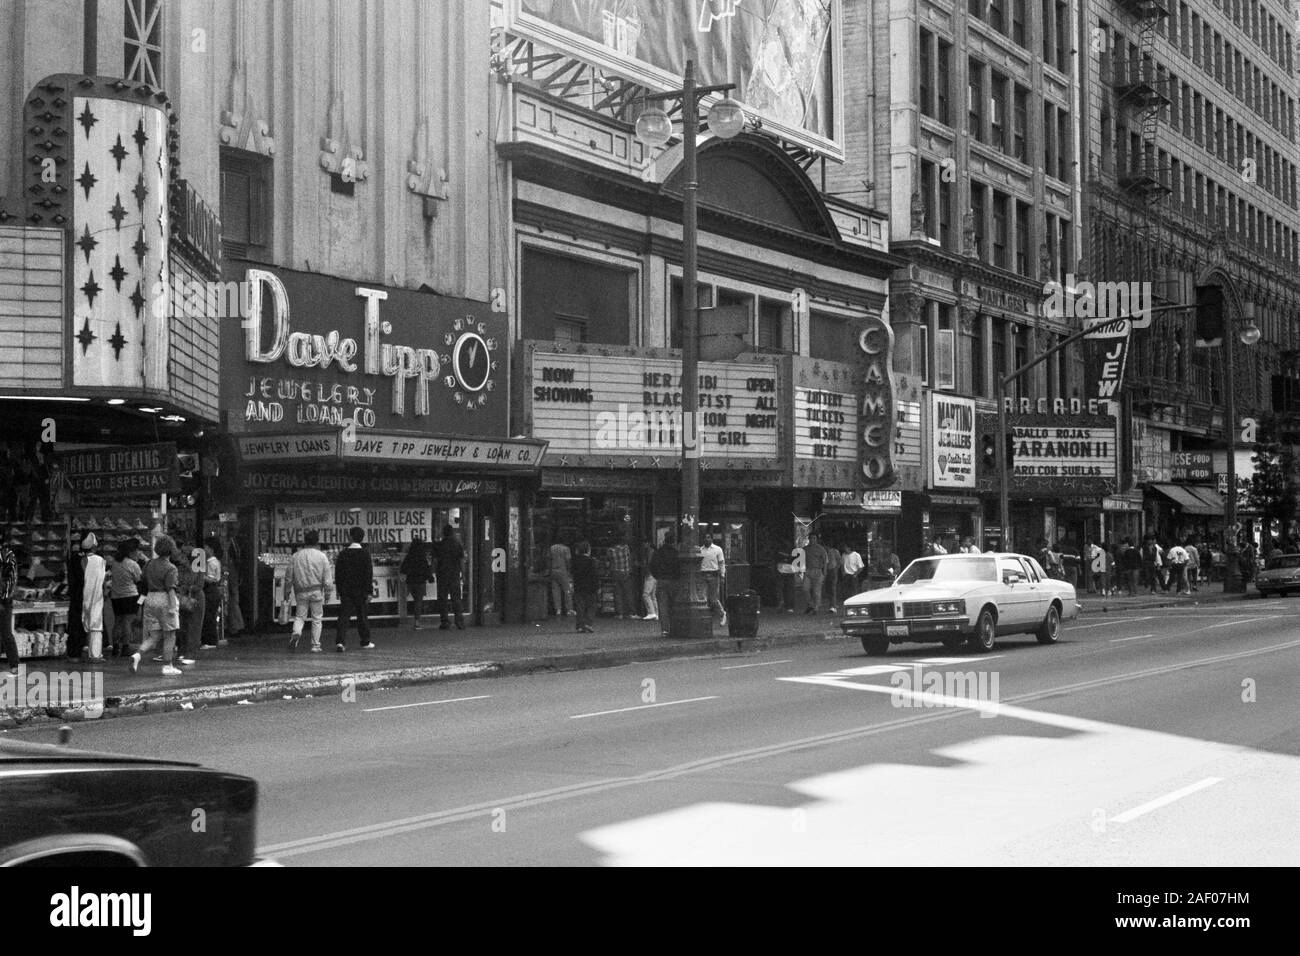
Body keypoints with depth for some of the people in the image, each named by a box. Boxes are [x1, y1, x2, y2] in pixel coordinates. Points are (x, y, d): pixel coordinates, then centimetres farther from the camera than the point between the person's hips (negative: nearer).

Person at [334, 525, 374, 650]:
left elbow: (337, 573, 5)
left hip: (345, 590, 2)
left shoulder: (343, 553, 2)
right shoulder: (364, 553, -6)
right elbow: (368, 573, -9)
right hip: (360, 591, -2)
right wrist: (369, 592, -6)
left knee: (343, 616, -1)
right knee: (362, 616, 9)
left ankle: (340, 642, -15)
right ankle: (365, 643, 18)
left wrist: (339, 591, 13)